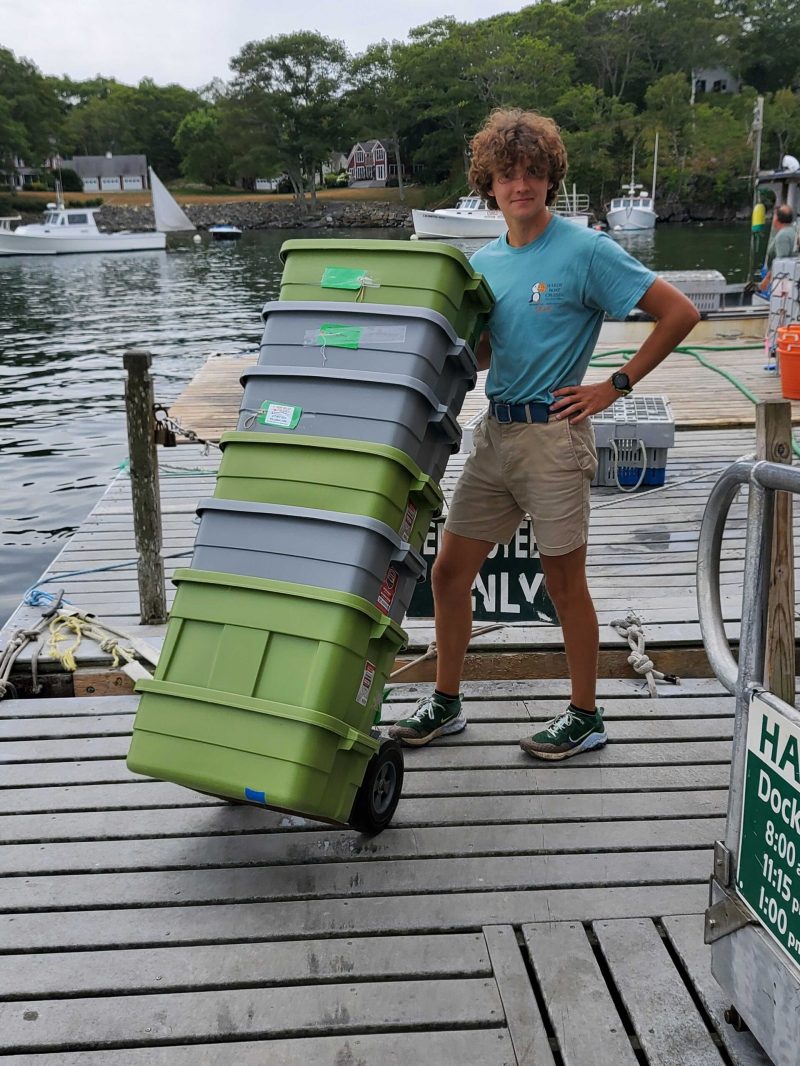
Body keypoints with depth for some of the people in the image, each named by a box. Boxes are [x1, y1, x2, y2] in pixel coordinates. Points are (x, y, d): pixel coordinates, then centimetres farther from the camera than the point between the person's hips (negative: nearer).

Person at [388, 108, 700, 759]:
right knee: (450, 571, 8)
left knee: (565, 582, 4)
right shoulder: (483, 262, 11)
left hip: (554, 433, -6)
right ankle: (446, 704, 25)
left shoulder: (585, 250, -8)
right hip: (495, 432, 7)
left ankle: (585, 717, 21)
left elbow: (680, 313, -9)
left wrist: (615, 387, -8)